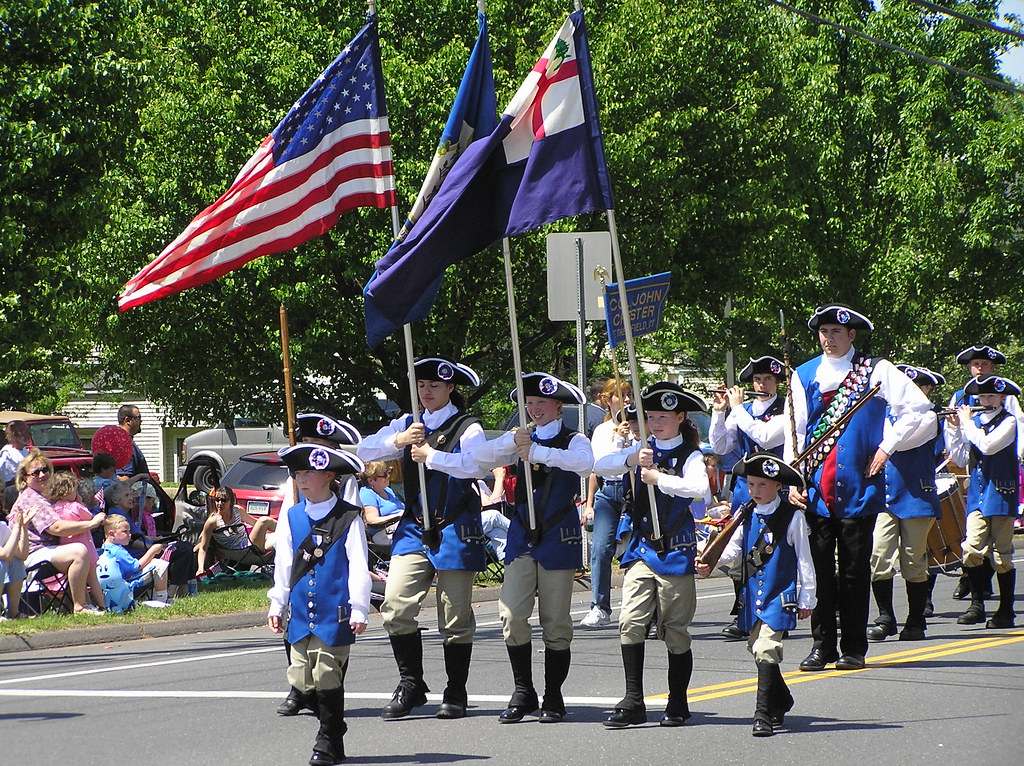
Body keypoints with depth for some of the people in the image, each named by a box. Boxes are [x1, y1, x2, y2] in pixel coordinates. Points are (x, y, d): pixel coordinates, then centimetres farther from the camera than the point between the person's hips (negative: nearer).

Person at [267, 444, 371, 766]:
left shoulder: (348, 518, -3)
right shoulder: (291, 517, 10)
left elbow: (358, 566, -3)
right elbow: (282, 564, 17)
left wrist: (359, 609, -8)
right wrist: (276, 605, 16)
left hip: (334, 614, -5)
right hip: (301, 614, 5)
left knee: (327, 676, -8)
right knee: (302, 678, 3)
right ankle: (332, 729, 20)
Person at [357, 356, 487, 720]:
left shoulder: (467, 428, -2)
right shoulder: (407, 424, 14)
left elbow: (475, 464, -22)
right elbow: (365, 450, 5)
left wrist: (430, 454, -20)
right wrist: (398, 441, -11)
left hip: (455, 531, -4)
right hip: (413, 528, 4)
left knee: (455, 618, 1)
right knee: (396, 606, -9)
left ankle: (455, 694, 13)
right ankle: (410, 686, 4)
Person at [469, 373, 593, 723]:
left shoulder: (573, 440, 0)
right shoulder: (521, 438, 12)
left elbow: (584, 463, -23)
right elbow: (480, 458, -1)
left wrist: (538, 452, -29)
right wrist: (511, 443, -18)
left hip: (558, 538, -3)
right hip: (522, 537, 3)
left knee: (555, 622, 1)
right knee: (512, 616, -7)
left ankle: (553, 697, 11)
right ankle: (523, 692, 5)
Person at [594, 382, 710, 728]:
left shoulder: (690, 455, -4)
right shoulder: (644, 450, 10)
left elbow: (700, 487, -24)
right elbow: (600, 466, 0)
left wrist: (659, 477, -26)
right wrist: (631, 460, -16)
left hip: (676, 551, -4)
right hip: (642, 548, 4)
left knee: (675, 629, 3)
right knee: (630, 622, -9)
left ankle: (677, 705, 15)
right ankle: (633, 702, -6)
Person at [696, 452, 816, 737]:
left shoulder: (792, 517, -4)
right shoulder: (747, 516, 10)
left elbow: (804, 560, 0)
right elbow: (733, 548, 6)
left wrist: (807, 598, 1)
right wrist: (709, 561, -13)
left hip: (779, 598, -6)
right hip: (752, 596, 6)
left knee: (765, 650, -18)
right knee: (759, 651, 15)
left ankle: (763, 714, -18)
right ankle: (781, 702, 37)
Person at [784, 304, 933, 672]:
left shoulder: (875, 370, 3)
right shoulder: (805, 375, 11)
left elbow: (917, 406, 0)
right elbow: (794, 431, 9)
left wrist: (887, 448, -3)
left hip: (858, 486, -2)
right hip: (816, 487, 2)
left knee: (854, 568, 1)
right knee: (819, 567, 1)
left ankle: (854, 648, 8)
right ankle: (823, 645, 8)